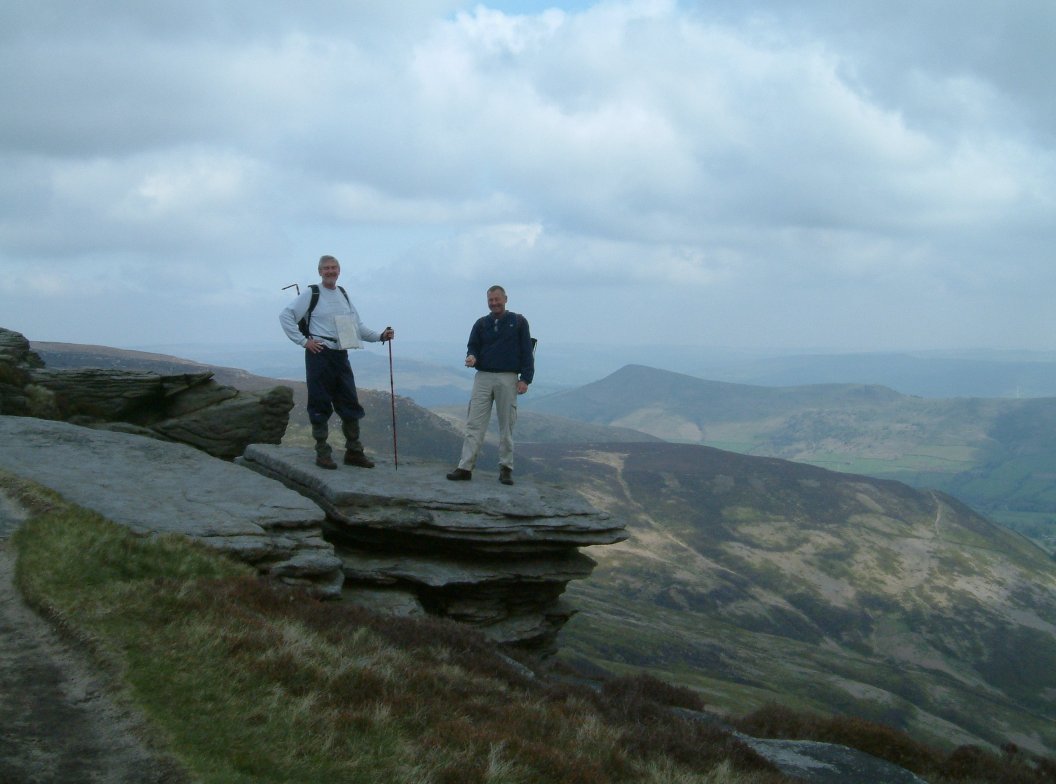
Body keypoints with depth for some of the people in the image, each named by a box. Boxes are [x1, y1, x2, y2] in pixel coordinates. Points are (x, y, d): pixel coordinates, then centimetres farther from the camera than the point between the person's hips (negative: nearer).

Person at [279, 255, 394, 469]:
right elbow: (285, 315, -6)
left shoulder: (343, 295, 16)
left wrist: (379, 336, 7)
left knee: (350, 404, 5)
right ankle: (322, 453, 7)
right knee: (320, 406, -1)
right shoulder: (311, 293, -2)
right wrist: (303, 340, -10)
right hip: (320, 355, -5)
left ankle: (354, 452, 14)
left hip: (341, 355, 5)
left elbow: (357, 326, 20)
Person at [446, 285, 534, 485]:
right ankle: (465, 467, -7)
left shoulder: (518, 322, 3)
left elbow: (526, 352, 0)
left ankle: (506, 469, 11)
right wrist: (471, 356, -13)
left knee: (506, 426, 4)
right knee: (474, 424, -4)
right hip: (483, 377, 2)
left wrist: (525, 378, -8)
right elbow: (473, 346, 12)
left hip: (508, 379, -2)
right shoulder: (481, 323, 11)